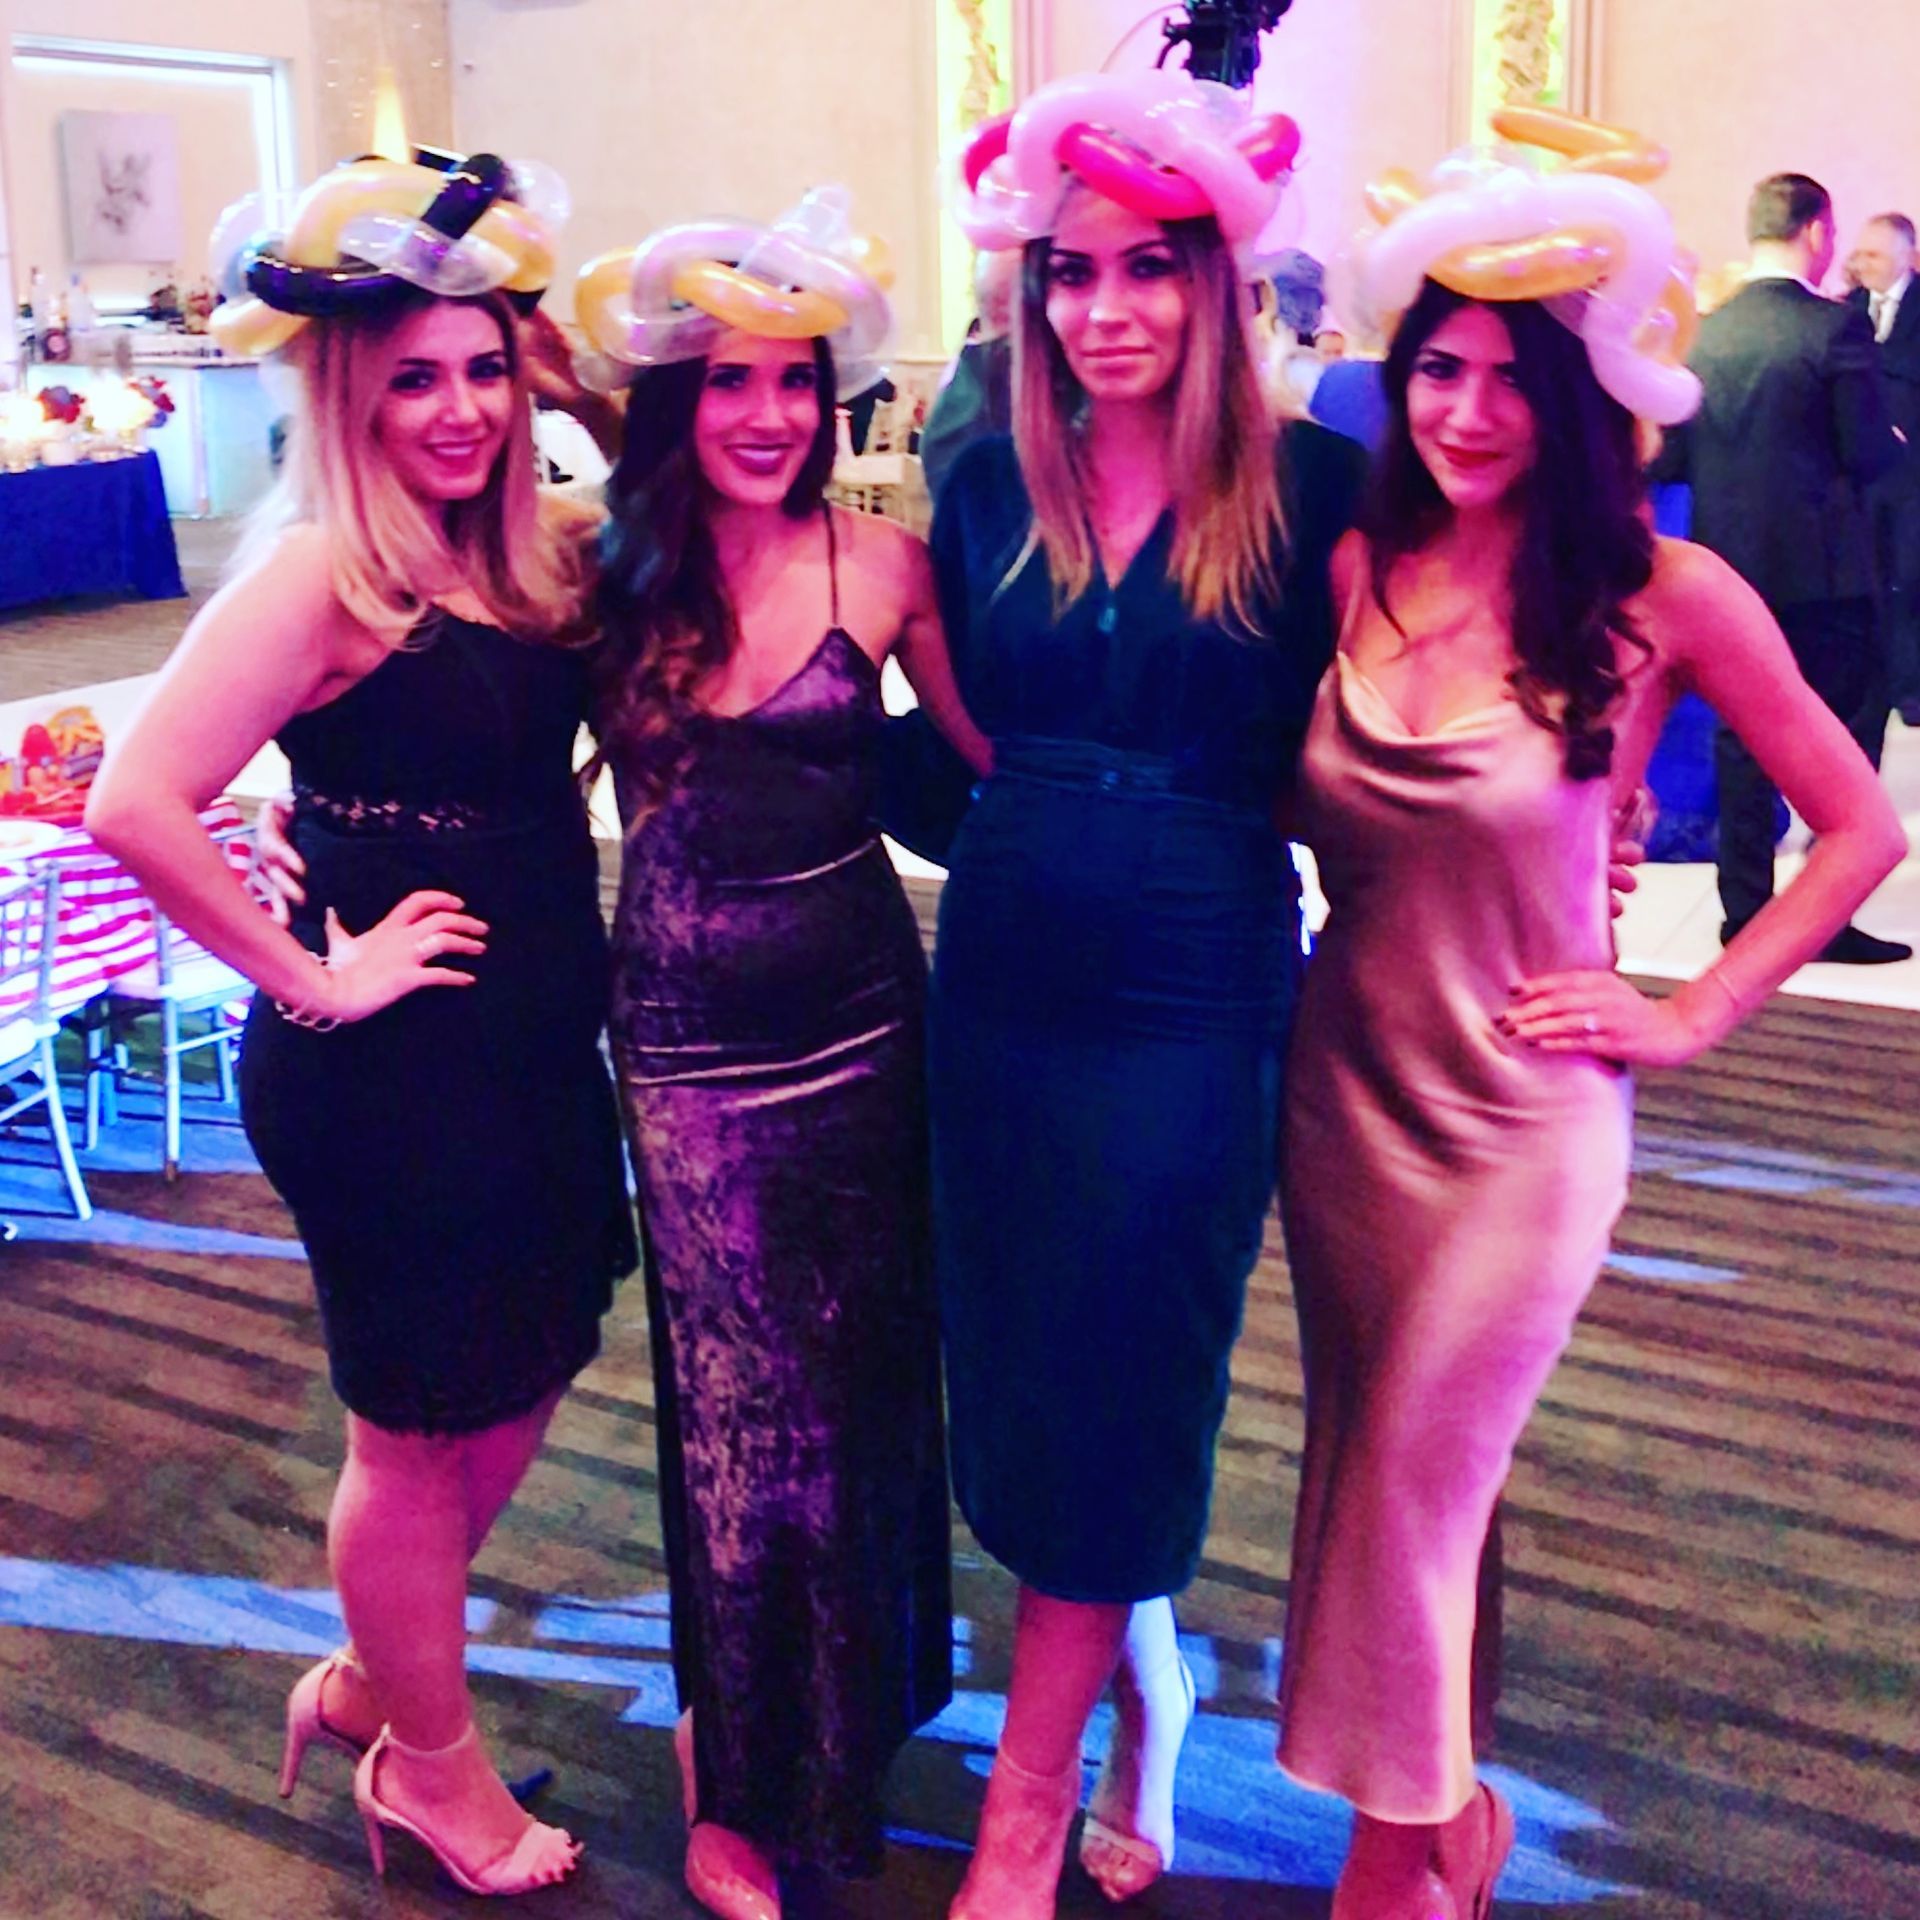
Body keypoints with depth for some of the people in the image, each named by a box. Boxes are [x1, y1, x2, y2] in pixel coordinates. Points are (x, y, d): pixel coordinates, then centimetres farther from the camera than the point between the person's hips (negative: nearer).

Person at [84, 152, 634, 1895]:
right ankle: (434, 1766, 34)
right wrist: (317, 982, -20)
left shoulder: (526, 559, 4)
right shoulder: (321, 575, -19)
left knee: (527, 1377, 21)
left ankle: (370, 1676, 44)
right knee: (422, 1431, 10)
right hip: (396, 1071, -8)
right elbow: (139, 806, -28)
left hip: (537, 1043, 8)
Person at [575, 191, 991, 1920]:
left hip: (859, 1027, 0)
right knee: (739, 1399, 10)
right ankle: (745, 1777, 30)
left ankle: (858, 1695, 40)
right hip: (686, 1043, 0)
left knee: (862, 1377, 14)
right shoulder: (608, 575, -2)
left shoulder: (879, 564, -5)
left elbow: (1002, 752, -1)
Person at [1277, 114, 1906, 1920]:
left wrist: (1689, 1016, -6)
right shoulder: (1356, 571, -2)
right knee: (1372, 1484, 16)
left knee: (1405, 1504, 2)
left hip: (1516, 1117, -4)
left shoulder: (1663, 596, -12)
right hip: (1340, 1085, 4)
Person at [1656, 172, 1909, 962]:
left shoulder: (1705, 332, 2)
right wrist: (1892, 442, 9)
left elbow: (1668, 460, 3)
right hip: (1820, 568, -5)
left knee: (1742, 735, 11)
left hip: (1729, 563, 5)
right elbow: (1871, 455, -12)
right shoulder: (1835, 327, -12)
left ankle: (1746, 906, 16)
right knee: (1845, 739, 6)